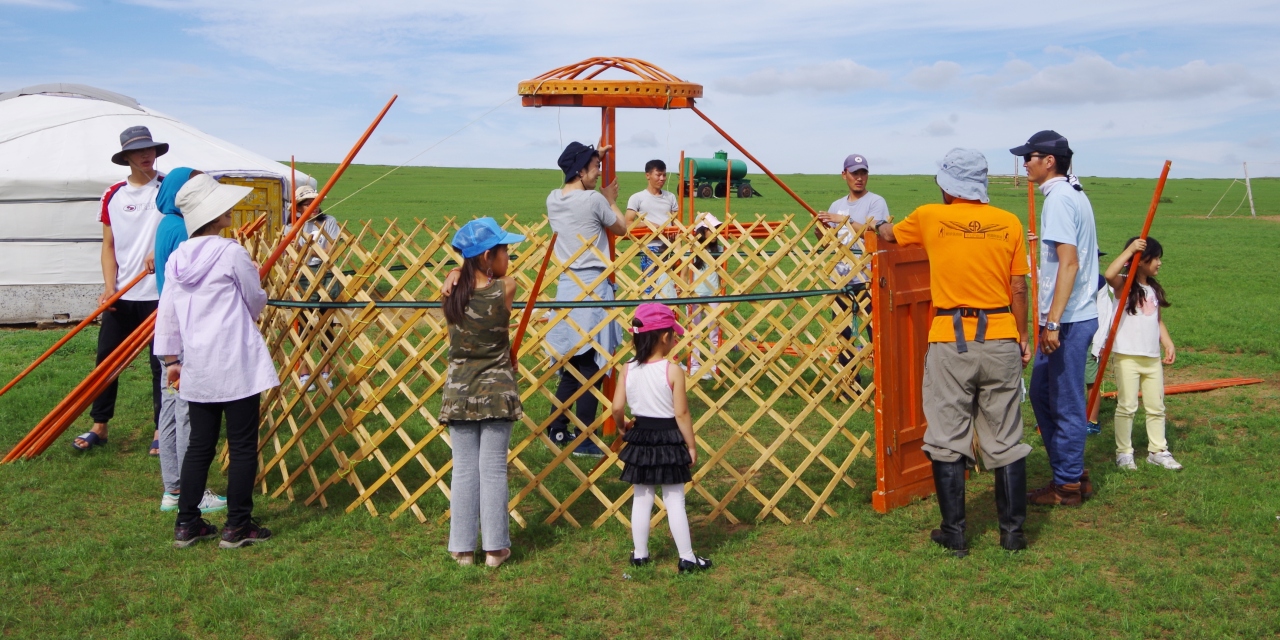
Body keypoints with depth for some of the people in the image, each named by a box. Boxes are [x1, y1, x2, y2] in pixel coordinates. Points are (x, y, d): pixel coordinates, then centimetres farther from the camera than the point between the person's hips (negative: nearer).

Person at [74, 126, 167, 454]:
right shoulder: (113, 195, 6)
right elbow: (109, 246, 8)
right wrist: (109, 287, -4)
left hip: (160, 292, -3)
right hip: (121, 295, 3)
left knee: (161, 361, 2)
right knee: (106, 357, 6)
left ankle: (161, 430, 12)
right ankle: (99, 426, 18)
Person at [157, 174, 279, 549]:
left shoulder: (177, 258, 7)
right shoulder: (231, 253, -10)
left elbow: (167, 314, 11)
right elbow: (256, 303, 0)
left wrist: (171, 359, 20)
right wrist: (254, 278, 22)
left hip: (196, 367, 6)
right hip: (236, 363, -6)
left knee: (199, 444, 14)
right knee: (242, 445, 2)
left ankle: (187, 524, 19)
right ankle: (237, 527, 7)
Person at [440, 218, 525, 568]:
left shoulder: (452, 290, -4)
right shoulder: (505, 288, -10)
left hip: (458, 392, 3)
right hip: (496, 391, -2)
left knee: (464, 470, 10)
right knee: (493, 470, 5)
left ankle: (462, 547, 16)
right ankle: (495, 547, 12)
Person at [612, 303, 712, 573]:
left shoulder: (628, 370, -4)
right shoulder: (673, 371, -16)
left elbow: (617, 408, -7)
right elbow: (681, 413, -15)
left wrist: (623, 426, 14)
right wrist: (691, 446, -4)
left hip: (640, 439, 4)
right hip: (668, 440, -4)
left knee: (642, 498, 15)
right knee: (675, 501, 5)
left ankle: (640, 554, 23)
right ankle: (687, 558, 13)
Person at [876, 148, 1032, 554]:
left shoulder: (929, 217, 0)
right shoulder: (1009, 223, 3)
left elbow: (889, 234, 20)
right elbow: (1019, 288, 4)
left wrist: (878, 225, 42)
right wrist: (1022, 336, 16)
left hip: (951, 341, -2)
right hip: (1001, 340, 2)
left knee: (948, 441, 7)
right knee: (1006, 440, 10)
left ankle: (954, 533, 12)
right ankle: (1013, 531, 18)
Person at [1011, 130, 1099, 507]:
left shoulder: (1059, 198, -15)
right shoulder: (1074, 194, 16)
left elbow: (1069, 262, -23)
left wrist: (1053, 321, -25)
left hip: (1068, 320, -10)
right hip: (1074, 317, 10)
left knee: (1066, 402, 0)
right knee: (1042, 393, 17)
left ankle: (1068, 486, 12)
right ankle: (1070, 473, 25)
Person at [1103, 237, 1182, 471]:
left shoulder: (1154, 289, 14)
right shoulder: (1124, 285, -6)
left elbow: (1158, 320, 19)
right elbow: (1110, 274, -30)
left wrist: (1168, 344, 7)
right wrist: (1130, 250, -27)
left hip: (1152, 357, 7)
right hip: (1127, 356, -7)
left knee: (1156, 407, 11)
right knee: (1127, 406, -1)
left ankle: (1158, 451, 22)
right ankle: (1124, 452, 9)